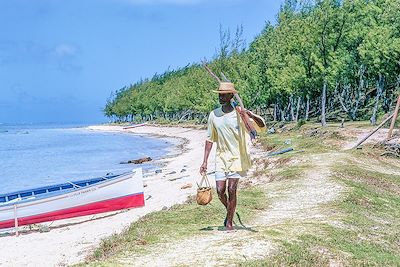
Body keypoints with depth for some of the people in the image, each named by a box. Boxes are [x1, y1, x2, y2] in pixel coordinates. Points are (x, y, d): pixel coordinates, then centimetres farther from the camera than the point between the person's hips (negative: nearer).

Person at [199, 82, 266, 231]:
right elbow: (210, 139, 9)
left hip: (237, 157, -3)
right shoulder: (214, 115, 2)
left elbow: (262, 126, -14)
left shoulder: (240, 113, -8)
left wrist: (251, 115, -34)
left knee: (231, 190, -5)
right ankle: (230, 211, 28)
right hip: (221, 157, 3)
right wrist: (205, 162, 6)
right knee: (220, 190, -2)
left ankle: (229, 221, 11)